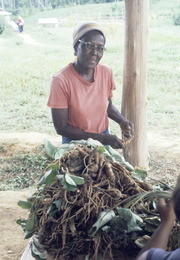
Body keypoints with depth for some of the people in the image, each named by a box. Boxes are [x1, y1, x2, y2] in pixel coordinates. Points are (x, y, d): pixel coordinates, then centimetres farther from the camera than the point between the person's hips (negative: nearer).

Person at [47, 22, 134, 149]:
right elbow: (61, 128, -20)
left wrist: (122, 121, -11)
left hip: (104, 140, 5)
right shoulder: (61, 81, -23)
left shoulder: (106, 72, -9)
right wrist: (101, 138, -22)